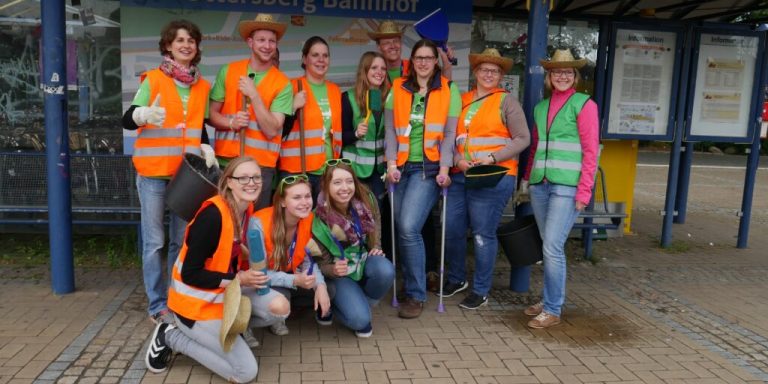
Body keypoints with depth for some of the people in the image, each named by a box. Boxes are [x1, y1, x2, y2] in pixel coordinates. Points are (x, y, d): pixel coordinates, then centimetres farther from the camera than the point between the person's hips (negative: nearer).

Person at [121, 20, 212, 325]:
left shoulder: (202, 86, 10)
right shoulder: (153, 79, -3)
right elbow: (127, 120, -7)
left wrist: (206, 149, -2)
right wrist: (145, 114, -29)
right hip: (153, 171, -4)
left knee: (182, 240, 10)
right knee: (155, 241, 0)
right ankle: (158, 305, 9)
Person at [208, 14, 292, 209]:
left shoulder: (283, 84, -5)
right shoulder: (228, 71, 3)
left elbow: (271, 131, -10)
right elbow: (212, 113, 5)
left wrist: (253, 94, -17)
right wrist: (231, 123, -15)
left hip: (261, 164, -2)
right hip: (226, 160, 2)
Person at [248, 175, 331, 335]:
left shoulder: (310, 220, -15)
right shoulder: (259, 223, -30)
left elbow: (309, 259, -7)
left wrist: (320, 285, -26)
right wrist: (294, 280, -39)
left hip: (292, 273, 5)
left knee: (327, 290, -18)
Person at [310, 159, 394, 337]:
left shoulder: (366, 200, -15)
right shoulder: (319, 219, -23)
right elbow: (321, 263, -10)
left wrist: (376, 248, -8)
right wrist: (332, 270, -31)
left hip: (364, 259, 4)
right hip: (339, 272, -3)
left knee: (385, 271, -32)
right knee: (359, 319, -25)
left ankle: (364, 305, -1)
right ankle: (332, 305, 10)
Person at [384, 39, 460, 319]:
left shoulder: (449, 90, 4)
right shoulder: (398, 89, 10)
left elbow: (450, 133, -2)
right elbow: (390, 129, 4)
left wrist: (444, 168, -12)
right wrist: (391, 164, -7)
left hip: (429, 167, -3)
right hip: (402, 167, 4)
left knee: (408, 228, -16)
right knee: (402, 229, 5)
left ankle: (416, 294, -3)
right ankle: (411, 282, 23)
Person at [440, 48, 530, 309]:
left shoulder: (506, 101, 1)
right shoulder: (462, 101, 13)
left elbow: (523, 139, -4)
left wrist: (492, 158, -14)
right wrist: (457, 160, -9)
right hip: (460, 175, 5)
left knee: (483, 234, -2)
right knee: (452, 229, 8)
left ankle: (480, 291, 13)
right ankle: (456, 279, 30)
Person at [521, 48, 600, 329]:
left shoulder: (584, 104, -1)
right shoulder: (541, 107, 16)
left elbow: (591, 151, -5)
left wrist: (584, 191, -11)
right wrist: (527, 178, 14)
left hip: (567, 186, -5)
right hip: (540, 185, 5)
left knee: (553, 247, -9)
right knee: (548, 246, 11)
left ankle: (553, 310, 2)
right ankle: (548, 300, 22)